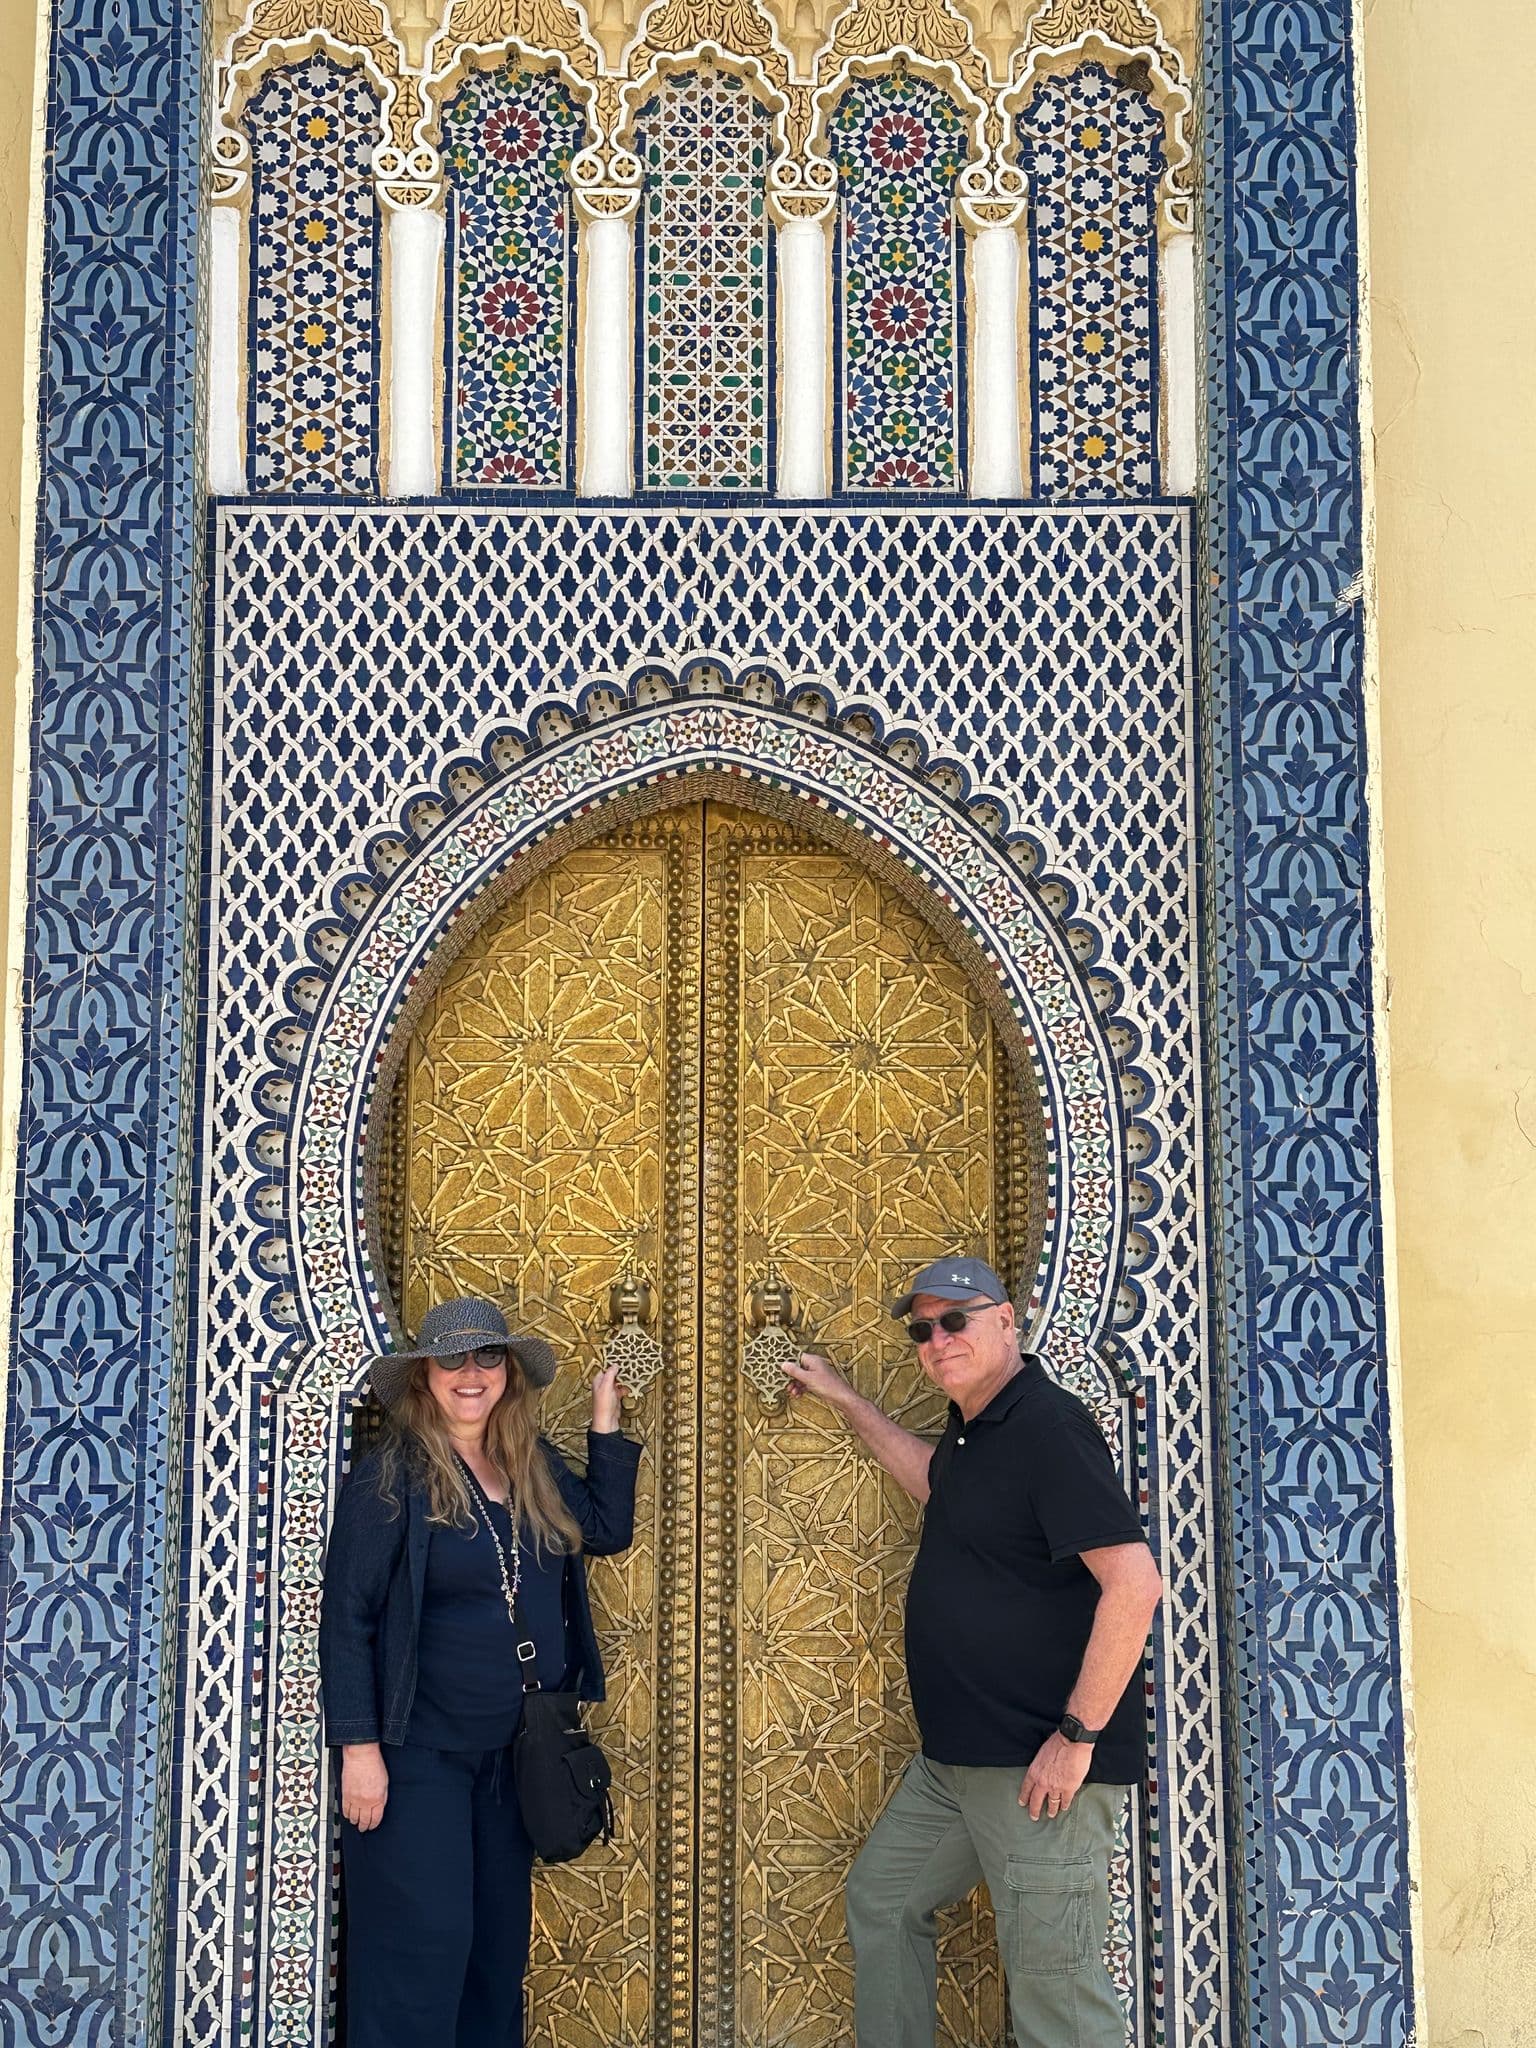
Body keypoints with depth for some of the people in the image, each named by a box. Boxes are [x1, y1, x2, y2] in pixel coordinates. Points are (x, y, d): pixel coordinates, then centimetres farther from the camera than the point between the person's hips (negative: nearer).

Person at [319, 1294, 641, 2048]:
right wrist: (359, 1746, -18)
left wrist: (606, 1422, 6)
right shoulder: (391, 1476, -13)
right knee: (421, 1945, -6)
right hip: (415, 1754, -6)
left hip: (511, 1753, 6)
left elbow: (607, 1530, 10)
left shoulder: (535, 1470, 6)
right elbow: (346, 1618, -13)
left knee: (500, 1942, 14)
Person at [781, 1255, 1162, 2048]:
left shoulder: (1048, 1426, -18)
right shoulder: (973, 1429, 12)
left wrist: (1078, 1735, -22)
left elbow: (1135, 1582, -25)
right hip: (955, 1759, 10)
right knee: (880, 1897, 22)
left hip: (1040, 1768, -10)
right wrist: (845, 1402, 34)